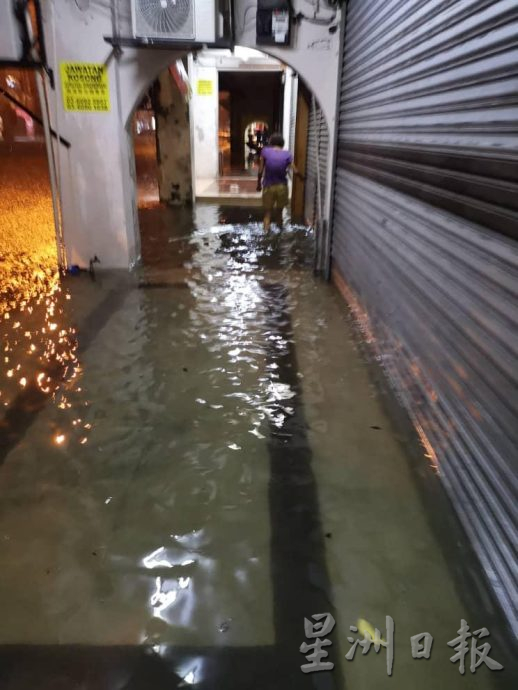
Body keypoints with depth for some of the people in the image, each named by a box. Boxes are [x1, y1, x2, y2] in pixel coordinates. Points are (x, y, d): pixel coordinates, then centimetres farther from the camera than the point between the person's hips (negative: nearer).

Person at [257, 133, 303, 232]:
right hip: (282, 186, 1)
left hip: (268, 186, -1)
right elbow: (295, 171, -2)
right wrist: (302, 177, 18)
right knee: (280, 211, 20)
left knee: (268, 212, 8)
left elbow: (260, 171, -6)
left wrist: (259, 184, 8)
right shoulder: (287, 154, -3)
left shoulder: (265, 151, -7)